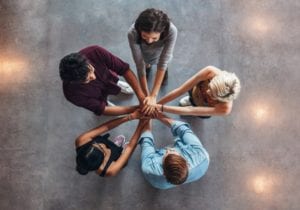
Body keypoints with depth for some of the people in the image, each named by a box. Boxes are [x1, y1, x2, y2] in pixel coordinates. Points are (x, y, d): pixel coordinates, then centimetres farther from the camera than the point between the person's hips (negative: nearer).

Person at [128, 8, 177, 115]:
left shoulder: (171, 31, -44)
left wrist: (153, 96, -44)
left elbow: (163, 62, -41)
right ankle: (148, 65, 56)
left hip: (160, 53, 0)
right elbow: (139, 64, -37)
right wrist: (146, 95, -35)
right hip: (143, 53, 1)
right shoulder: (133, 33, -43)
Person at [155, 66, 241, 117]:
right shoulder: (210, 72, -44)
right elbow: (180, 90, -35)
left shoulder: (225, 108, -47)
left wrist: (162, 108, -42)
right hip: (194, 91, 1)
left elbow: (190, 110, -42)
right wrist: (156, 104, -34)